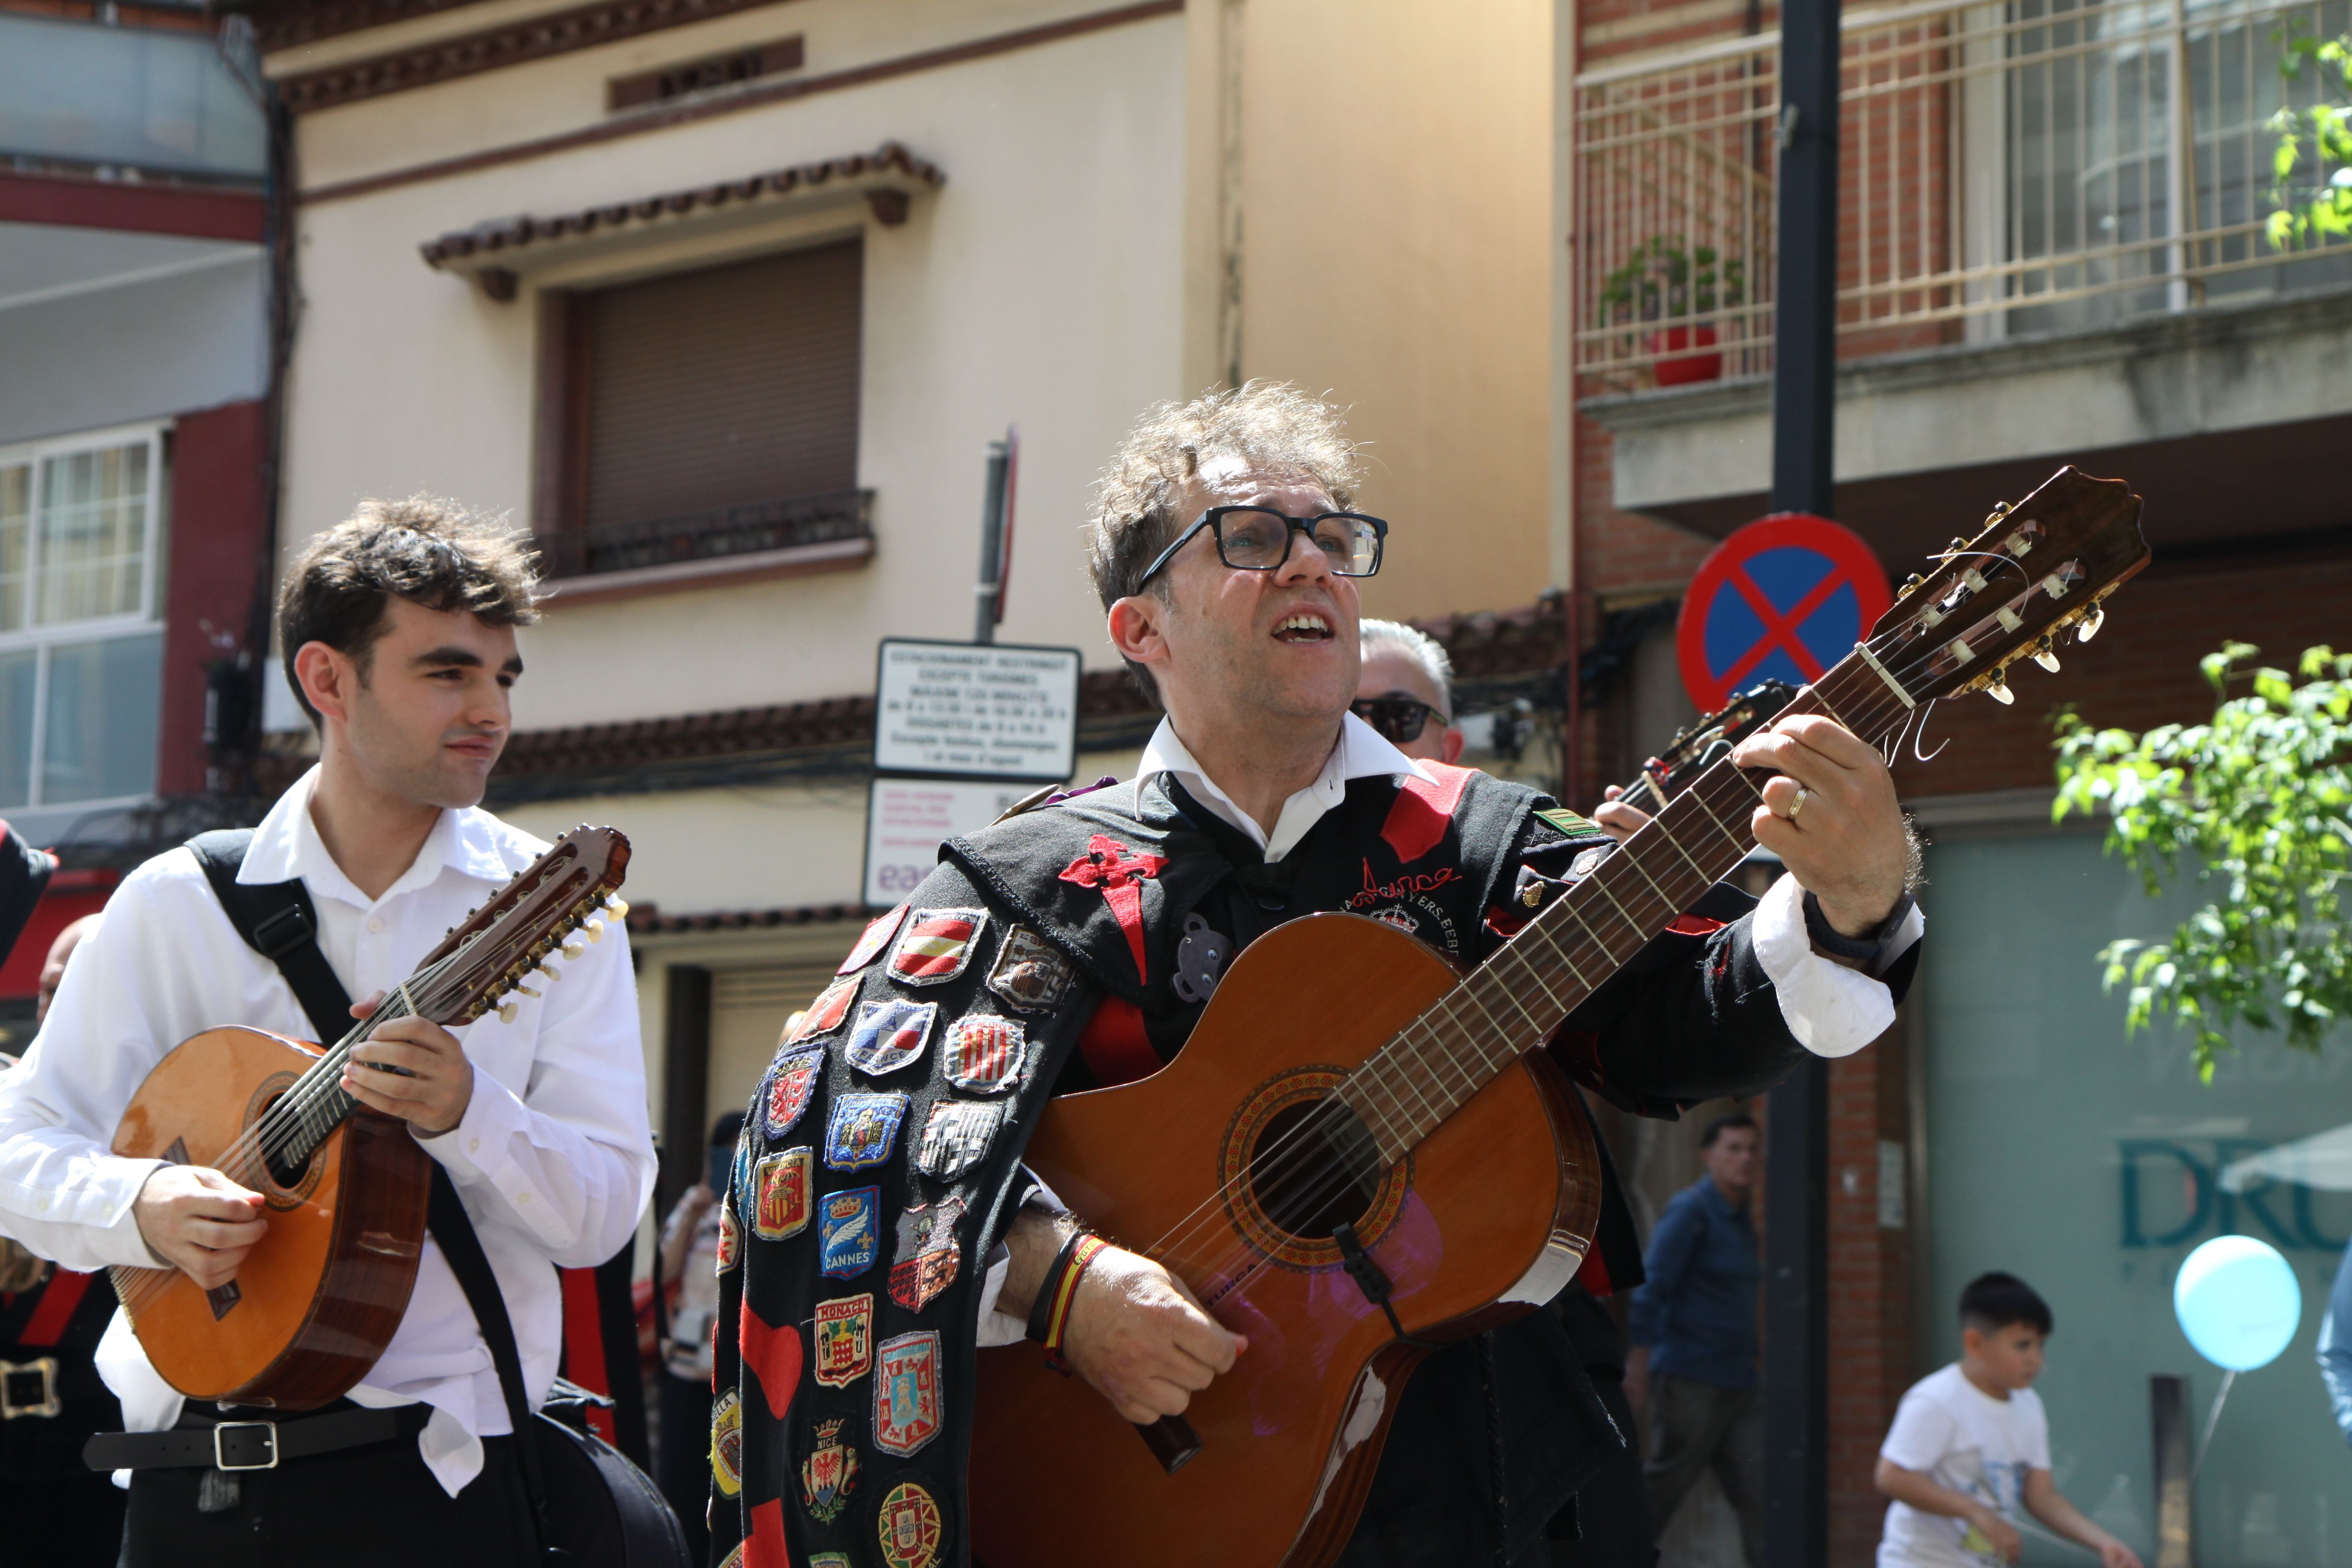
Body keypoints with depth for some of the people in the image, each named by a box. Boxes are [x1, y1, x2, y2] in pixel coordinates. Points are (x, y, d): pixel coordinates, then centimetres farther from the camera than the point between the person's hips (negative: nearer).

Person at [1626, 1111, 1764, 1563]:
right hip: (1689, 1379, -8)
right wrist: (1642, 1358, -19)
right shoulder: (1690, 1210, -9)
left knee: (1760, 1488, -1)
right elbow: (1653, 1284, -15)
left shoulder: (1742, 1219, 16)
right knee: (1660, 1490, -1)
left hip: (1737, 1385, 8)